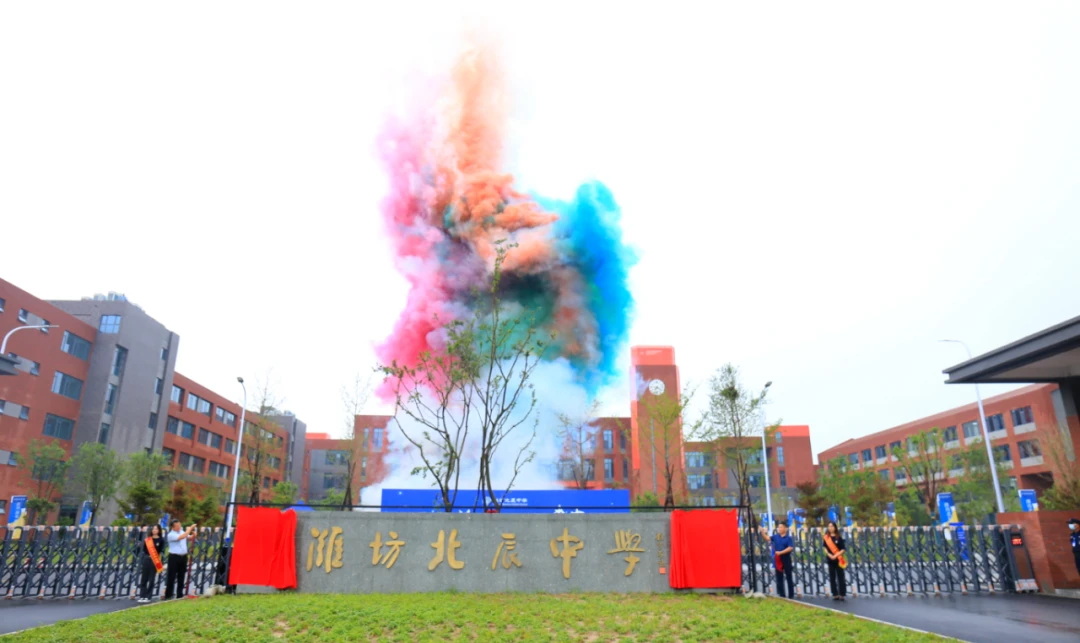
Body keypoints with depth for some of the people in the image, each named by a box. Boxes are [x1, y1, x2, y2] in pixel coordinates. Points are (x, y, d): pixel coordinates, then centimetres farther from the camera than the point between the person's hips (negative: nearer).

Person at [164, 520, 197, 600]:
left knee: (181, 577, 10)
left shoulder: (182, 531, 9)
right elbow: (182, 537, -25)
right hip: (174, 557, -6)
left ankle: (179, 595, 16)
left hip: (183, 556, 6)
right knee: (171, 577, -1)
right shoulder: (171, 535, -11)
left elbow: (190, 538, 12)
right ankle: (168, 595, 6)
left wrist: (193, 533, -9)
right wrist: (189, 529, -20)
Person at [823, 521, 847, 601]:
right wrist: (829, 555, -11)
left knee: (840, 577, 0)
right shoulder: (826, 537, 4)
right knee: (832, 578, 5)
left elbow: (842, 549, -6)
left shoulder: (839, 537, -3)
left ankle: (841, 594, 6)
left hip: (838, 560, -2)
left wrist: (835, 556, -17)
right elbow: (825, 548, 6)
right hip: (830, 560, 2)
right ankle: (835, 594, 11)